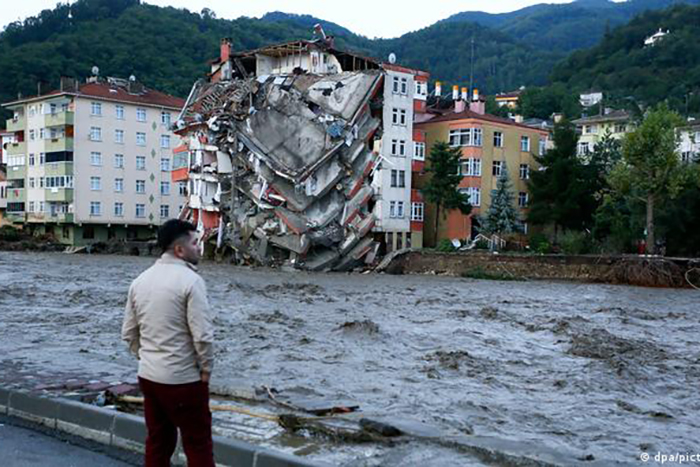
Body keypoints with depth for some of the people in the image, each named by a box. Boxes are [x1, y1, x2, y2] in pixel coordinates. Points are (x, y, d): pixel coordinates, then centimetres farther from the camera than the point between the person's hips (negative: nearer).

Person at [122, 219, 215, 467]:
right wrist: (206, 369, -7)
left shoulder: (141, 280, 7)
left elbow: (129, 332, 11)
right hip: (183, 379, -7)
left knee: (157, 440, 17)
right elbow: (203, 335, -20)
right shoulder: (190, 280, -16)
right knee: (198, 444, 4)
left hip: (148, 376, 7)